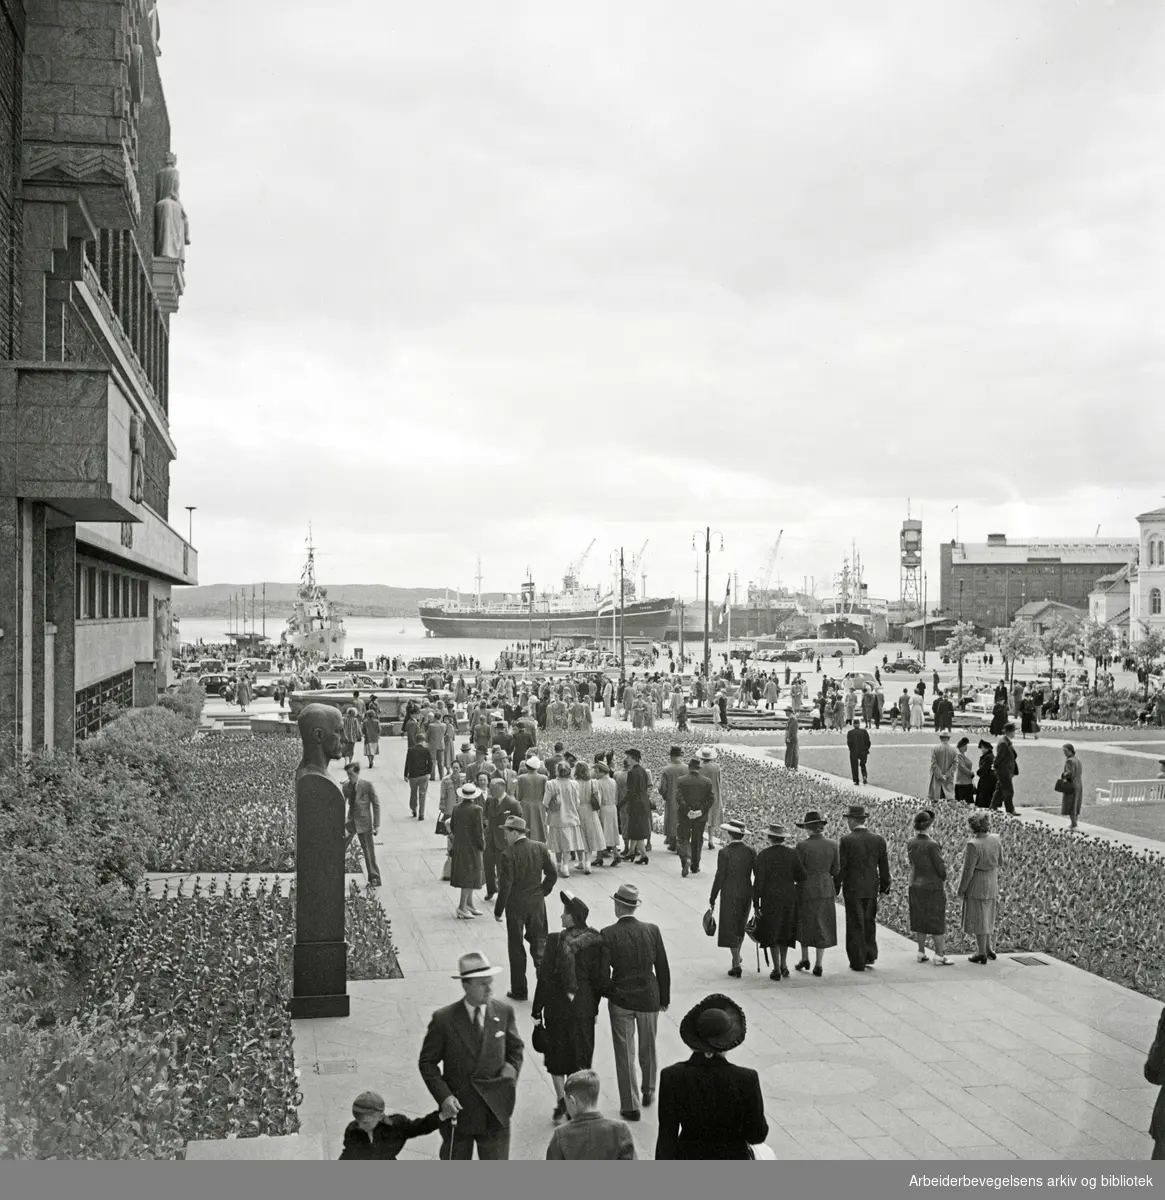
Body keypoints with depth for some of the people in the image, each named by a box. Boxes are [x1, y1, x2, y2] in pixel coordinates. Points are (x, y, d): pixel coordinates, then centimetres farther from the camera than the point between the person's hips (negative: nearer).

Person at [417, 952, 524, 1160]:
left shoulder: (504, 1012, -3)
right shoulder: (444, 1019, -10)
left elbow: (515, 1050, 11)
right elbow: (427, 1062, -4)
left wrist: (509, 1076, -8)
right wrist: (443, 1096, -15)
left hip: (495, 1114, 1)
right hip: (458, 1112, -1)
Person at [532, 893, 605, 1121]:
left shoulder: (555, 941, -17)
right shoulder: (595, 941, -7)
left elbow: (545, 976, -13)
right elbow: (599, 976, -1)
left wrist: (537, 1009, -5)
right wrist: (595, 1007, 10)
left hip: (558, 1005, -3)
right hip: (584, 1006, 3)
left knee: (556, 1053, 14)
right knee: (582, 1055, 14)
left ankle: (562, 1102, 10)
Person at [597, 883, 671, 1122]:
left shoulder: (608, 935, -16)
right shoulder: (652, 930, -8)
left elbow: (603, 974, -16)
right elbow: (663, 968, -2)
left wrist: (608, 993, 4)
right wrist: (664, 999, 9)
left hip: (620, 1001, -3)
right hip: (650, 999, 3)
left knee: (625, 1054, 10)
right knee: (648, 1048, 24)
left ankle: (630, 1106, 15)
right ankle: (649, 1091, 41)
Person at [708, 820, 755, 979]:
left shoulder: (724, 852, -15)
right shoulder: (751, 851, -3)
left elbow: (719, 877, -13)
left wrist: (712, 899, -4)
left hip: (729, 895, -5)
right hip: (746, 894, 5)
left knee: (730, 929, 3)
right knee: (740, 926, 23)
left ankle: (737, 965, -1)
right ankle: (736, 957, 40)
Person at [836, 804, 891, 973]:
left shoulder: (846, 840, -12)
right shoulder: (878, 839, 0)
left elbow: (841, 867, -11)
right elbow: (884, 866, 4)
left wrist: (836, 887, -3)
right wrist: (884, 887, 14)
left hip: (853, 888, -4)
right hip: (872, 888, 4)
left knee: (855, 925, 4)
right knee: (869, 922, 19)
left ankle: (858, 962, 6)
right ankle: (870, 954, 15)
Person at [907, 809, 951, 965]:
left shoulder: (910, 843, -5)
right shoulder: (932, 845, -23)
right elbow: (940, 867, -14)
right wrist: (944, 879, 4)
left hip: (916, 885, 6)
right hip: (934, 887, -6)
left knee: (920, 919, 14)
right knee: (937, 921, 3)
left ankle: (922, 953, 20)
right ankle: (939, 956, 6)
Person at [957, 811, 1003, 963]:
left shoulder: (973, 845, -26)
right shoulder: (995, 839, -6)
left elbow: (968, 871, -21)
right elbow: (1000, 862, 7)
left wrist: (961, 890, -10)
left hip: (975, 884, -7)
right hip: (991, 882, 7)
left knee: (977, 919, 6)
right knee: (986, 915, 23)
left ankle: (982, 954, 14)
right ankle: (988, 948, 30)